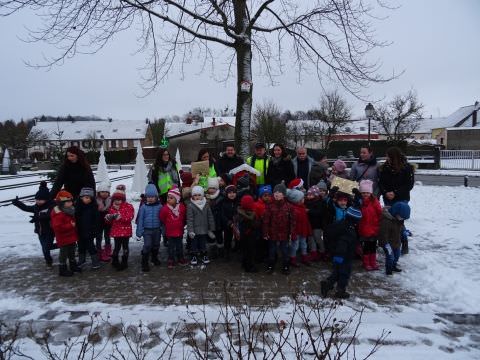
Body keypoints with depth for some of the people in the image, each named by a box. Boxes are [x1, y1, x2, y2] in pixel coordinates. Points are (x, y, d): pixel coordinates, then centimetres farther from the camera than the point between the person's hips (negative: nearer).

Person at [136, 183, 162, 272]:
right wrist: (139, 231, -4)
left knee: (156, 245, 17)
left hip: (157, 230, 2)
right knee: (147, 246, -8)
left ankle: (155, 258, 39)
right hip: (147, 230, -2)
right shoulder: (143, 207, -6)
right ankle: (145, 263, 2)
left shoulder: (159, 206, -3)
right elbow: (140, 219, -2)